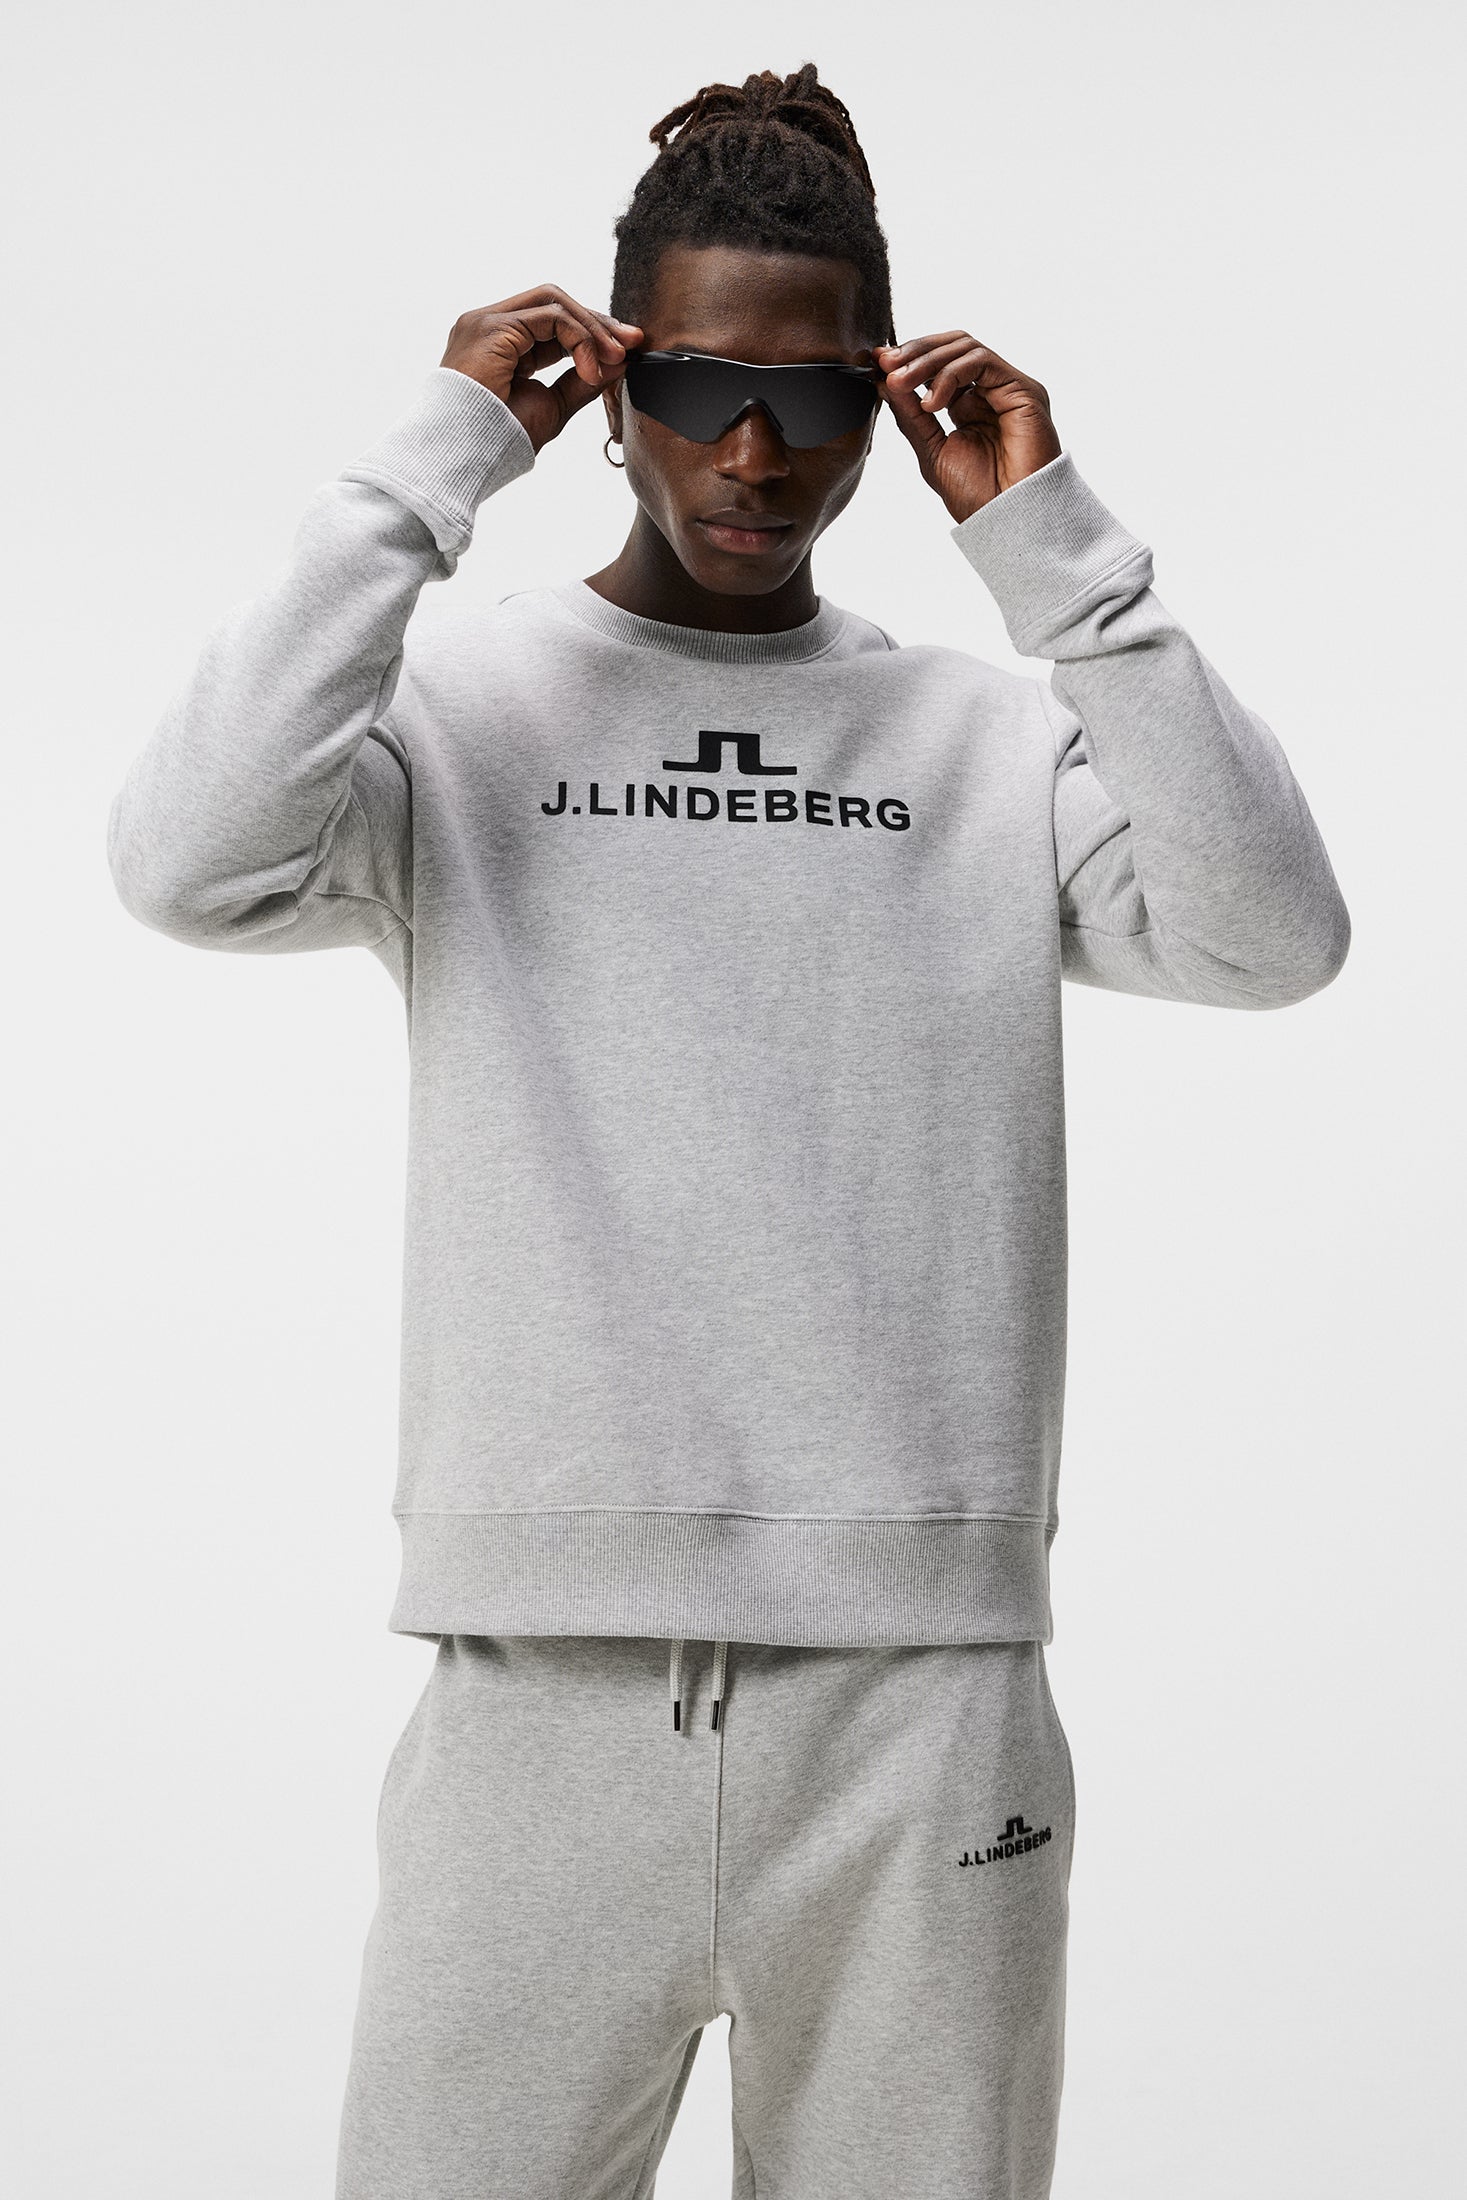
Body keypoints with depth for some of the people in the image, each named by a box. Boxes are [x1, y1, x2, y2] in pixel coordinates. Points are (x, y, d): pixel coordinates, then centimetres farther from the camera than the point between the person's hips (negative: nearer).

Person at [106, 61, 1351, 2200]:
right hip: (541, 1673, -1)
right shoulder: (460, 702, 6)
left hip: (925, 1693, 2)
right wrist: (432, 467, -7)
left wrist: (1049, 544, -5)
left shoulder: (996, 741, 10)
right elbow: (196, 862, -12)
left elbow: (1270, 936, -4)